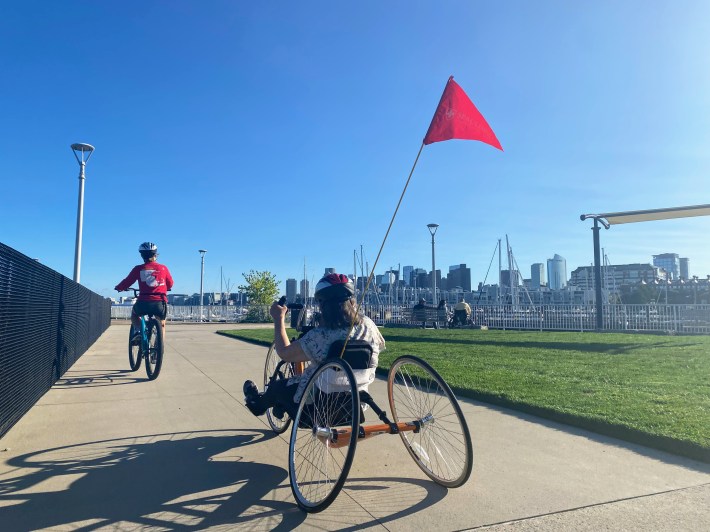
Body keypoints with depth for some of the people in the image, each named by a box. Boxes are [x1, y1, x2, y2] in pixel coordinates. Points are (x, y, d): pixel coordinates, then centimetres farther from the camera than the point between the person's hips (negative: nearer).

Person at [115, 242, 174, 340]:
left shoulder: (138, 269, 2)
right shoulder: (163, 268, 5)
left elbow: (127, 282, 9)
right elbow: (170, 284, 15)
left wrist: (118, 287, 30)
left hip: (143, 303, 0)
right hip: (160, 303, 0)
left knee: (134, 314, 33)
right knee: (161, 324, 26)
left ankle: (137, 331, 10)